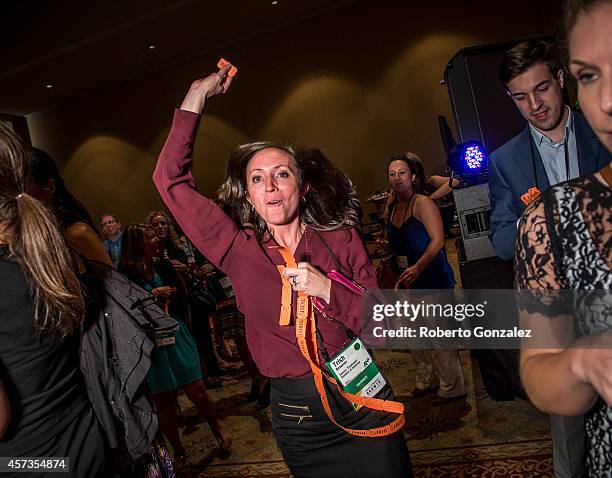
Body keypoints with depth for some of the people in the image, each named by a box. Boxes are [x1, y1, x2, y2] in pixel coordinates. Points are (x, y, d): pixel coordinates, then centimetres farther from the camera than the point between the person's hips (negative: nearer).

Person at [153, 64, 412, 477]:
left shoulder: (342, 239, -3)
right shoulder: (239, 250, -4)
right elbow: (171, 180, -7)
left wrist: (327, 290, -20)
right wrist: (196, 99, -7)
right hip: (298, 420, 0)